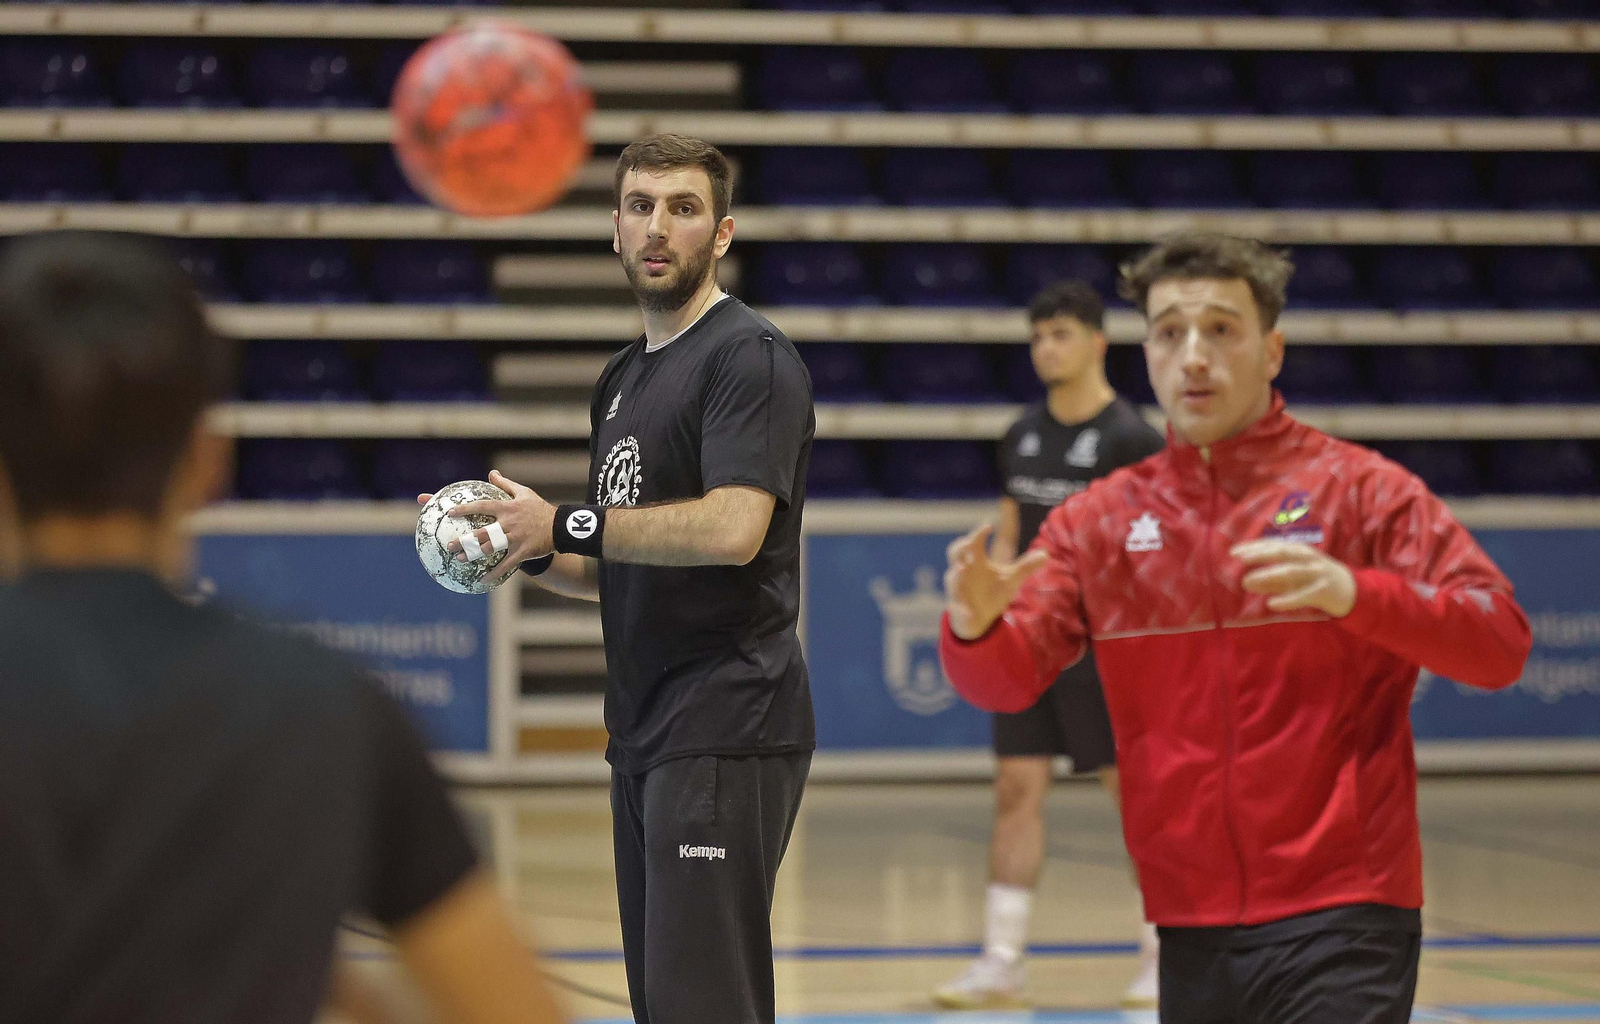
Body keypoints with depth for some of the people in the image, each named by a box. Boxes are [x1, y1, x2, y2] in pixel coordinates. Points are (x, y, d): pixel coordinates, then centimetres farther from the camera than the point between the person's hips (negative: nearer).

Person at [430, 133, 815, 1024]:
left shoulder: (751, 357, -9)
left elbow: (731, 528, -23)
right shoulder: (624, 381, 20)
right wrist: (533, 555, 7)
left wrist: (568, 526, -14)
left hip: (726, 734, -9)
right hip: (645, 737, 9)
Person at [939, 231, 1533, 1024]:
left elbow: (1500, 645, -10)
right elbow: (1006, 680, 4)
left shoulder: (1358, 490, -1)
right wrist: (975, 625, -20)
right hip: (1190, 931, 4)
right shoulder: (1099, 519, 11)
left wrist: (1354, 593, -28)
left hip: (1337, 925, -4)